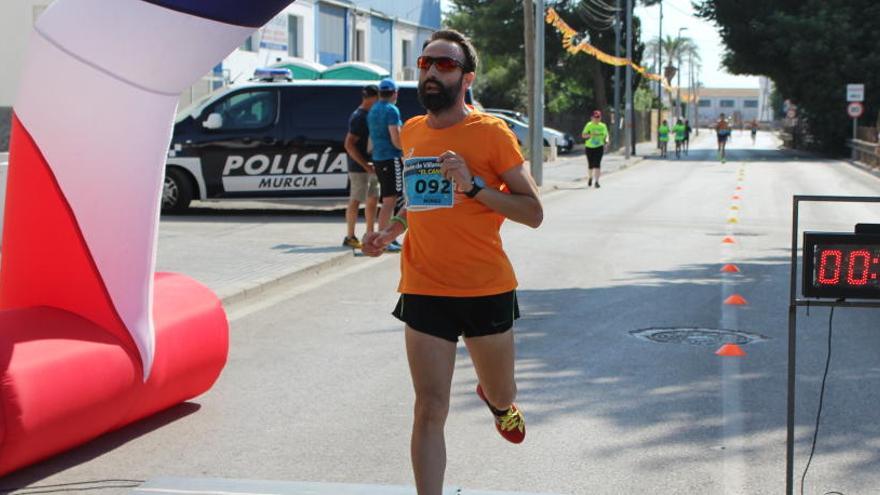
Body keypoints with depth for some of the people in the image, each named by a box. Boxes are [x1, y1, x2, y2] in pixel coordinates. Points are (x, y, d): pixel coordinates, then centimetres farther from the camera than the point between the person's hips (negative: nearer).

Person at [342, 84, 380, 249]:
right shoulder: (358, 117, -15)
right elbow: (349, 144, -21)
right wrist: (366, 165, -22)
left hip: (371, 166, 9)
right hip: (359, 167, -9)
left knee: (373, 200, 12)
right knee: (356, 201, -4)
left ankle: (370, 235, 20)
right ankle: (350, 237, 3)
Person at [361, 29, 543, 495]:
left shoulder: (491, 132, -7)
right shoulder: (411, 132, 8)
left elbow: (533, 212, -8)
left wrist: (475, 185, -20)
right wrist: (390, 230, 8)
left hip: (487, 289, -2)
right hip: (423, 291, 2)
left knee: (502, 396, 18)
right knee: (430, 410, -5)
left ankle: (494, 397, 54)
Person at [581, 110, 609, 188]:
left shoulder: (603, 126, 3)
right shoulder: (589, 125, -1)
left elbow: (606, 135, 10)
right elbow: (583, 135, -3)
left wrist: (606, 141, -12)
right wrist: (590, 135, -21)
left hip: (599, 147, -1)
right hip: (589, 147, 1)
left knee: (597, 164, -14)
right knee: (590, 165, 9)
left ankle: (597, 181, -15)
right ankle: (590, 177, 37)